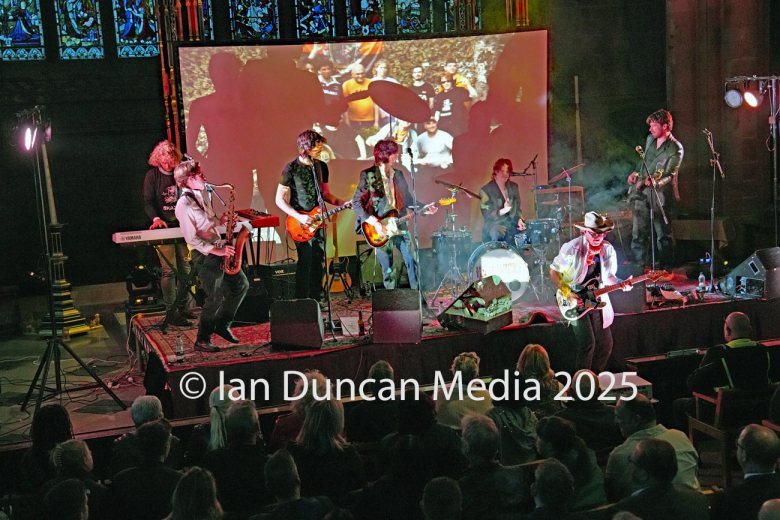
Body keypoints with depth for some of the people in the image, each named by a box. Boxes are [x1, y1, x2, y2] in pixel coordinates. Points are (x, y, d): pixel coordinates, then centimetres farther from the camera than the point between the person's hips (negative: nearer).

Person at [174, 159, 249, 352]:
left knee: (241, 284, 12)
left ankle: (223, 325, 24)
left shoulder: (201, 196, 9)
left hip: (219, 249, 9)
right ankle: (202, 340, 8)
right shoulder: (184, 204, -19)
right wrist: (216, 250, -21)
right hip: (204, 256, -9)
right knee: (216, 298, -6)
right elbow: (192, 239, -21)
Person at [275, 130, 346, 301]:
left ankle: (316, 300, 17)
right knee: (305, 261, -11)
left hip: (317, 220, 6)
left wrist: (343, 203, 3)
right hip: (301, 223, -6)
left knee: (318, 261, 7)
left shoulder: (322, 167, 8)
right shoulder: (291, 168, -9)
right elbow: (280, 200, -8)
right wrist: (299, 217, -19)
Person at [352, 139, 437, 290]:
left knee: (411, 263, -1)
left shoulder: (398, 174, 11)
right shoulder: (368, 175, -7)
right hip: (380, 229, -4)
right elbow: (356, 203, -10)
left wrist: (424, 209, 3)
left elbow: (408, 198, 18)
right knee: (388, 271, 3)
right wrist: (373, 222, -18)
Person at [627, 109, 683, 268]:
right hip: (642, 194, 6)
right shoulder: (650, 140, 9)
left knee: (663, 235, 3)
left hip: (659, 196, -6)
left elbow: (669, 175, -15)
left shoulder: (675, 148, -11)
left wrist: (652, 182, -29)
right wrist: (636, 173, 10)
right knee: (638, 234, 6)